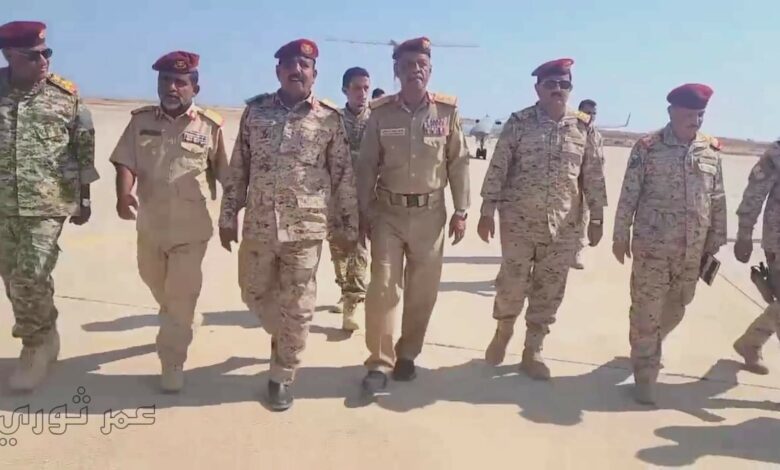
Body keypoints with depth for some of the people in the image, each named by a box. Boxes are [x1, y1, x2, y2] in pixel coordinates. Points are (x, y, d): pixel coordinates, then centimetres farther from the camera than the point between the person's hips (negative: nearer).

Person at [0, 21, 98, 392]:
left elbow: (84, 147, 3)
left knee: (31, 279, -9)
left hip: (48, 204, -3)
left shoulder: (66, 95, -3)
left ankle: (35, 346, 13)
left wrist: (84, 199, 4)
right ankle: (42, 339, 31)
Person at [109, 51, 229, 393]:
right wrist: (123, 195, -26)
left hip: (191, 227, -4)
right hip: (150, 223, 4)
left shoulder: (210, 126, -6)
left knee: (181, 296, -1)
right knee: (156, 284, 24)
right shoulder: (141, 120, 1)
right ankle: (180, 326, 52)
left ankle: (172, 362, 11)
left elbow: (225, 174, 0)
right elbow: (126, 163, -8)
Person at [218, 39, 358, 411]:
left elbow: (344, 176, 1)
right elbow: (238, 168, 8)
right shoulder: (255, 111, 6)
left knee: (296, 307, 5)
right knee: (254, 292, 17)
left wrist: (348, 226, 2)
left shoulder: (329, 118, -1)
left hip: (306, 228, -3)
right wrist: (228, 215, 7)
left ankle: (282, 376, 23)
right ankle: (284, 336, 46)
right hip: (259, 224, 3)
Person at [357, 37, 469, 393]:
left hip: (430, 213, 1)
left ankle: (407, 354, 27)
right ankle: (380, 362, 11)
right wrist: (363, 213, 0)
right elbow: (366, 166, 2)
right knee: (382, 288, -2)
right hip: (388, 212, -1)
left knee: (423, 291, 9)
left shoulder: (448, 111, -1)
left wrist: (461, 211, -1)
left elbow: (459, 163, 2)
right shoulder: (380, 113, -2)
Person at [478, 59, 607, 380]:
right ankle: (502, 332, 32)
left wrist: (596, 220, 5)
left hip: (563, 227, 2)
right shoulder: (519, 122, -3)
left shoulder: (585, 128, 3)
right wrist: (487, 212, -7)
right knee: (511, 284, 3)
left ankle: (533, 351, 24)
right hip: (518, 221, -2)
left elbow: (595, 176, 6)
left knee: (550, 292, 8)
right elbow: (497, 169, -4)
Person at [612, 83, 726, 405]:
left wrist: (715, 242, 11)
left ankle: (646, 350, 43)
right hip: (652, 246, -5)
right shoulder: (647, 147, -7)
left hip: (693, 249, 5)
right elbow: (629, 194, -6)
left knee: (675, 309, 17)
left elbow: (718, 200, 11)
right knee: (646, 312, 2)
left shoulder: (712, 150, 7)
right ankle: (645, 376, 16)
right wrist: (621, 236, -5)